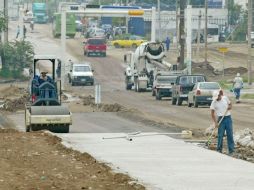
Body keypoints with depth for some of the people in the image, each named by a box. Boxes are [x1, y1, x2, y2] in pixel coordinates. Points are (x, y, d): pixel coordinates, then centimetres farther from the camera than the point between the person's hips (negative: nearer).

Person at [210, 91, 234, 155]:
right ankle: (219, 149, 9)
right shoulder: (214, 102, -4)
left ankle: (231, 150, 1)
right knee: (220, 135, -1)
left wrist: (230, 107, -5)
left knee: (230, 134, -1)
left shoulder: (225, 98, 3)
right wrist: (215, 122, -13)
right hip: (220, 119, -2)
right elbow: (212, 113, -4)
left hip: (228, 118, 2)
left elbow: (230, 104, 20)